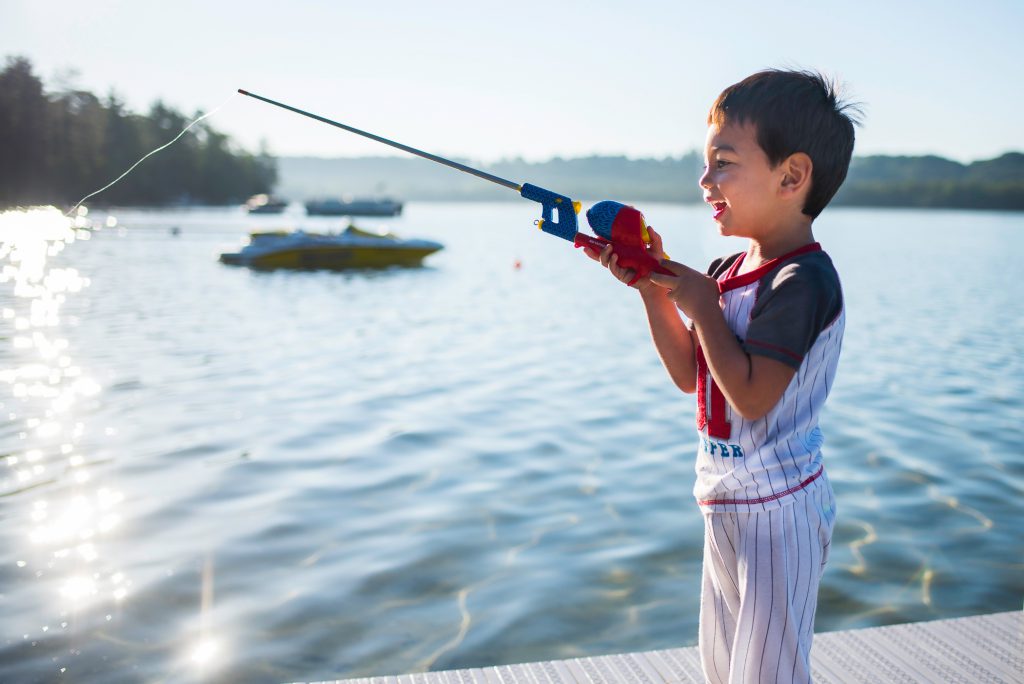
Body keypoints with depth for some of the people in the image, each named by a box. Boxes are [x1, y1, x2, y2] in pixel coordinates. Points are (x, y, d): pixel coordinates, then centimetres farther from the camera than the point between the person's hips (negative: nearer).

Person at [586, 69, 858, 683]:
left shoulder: (804, 279, -21)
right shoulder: (730, 272, 6)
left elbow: (750, 395, -27)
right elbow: (691, 376, 10)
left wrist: (700, 305, -18)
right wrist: (652, 287, 1)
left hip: (777, 513, -9)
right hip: (726, 508, 9)